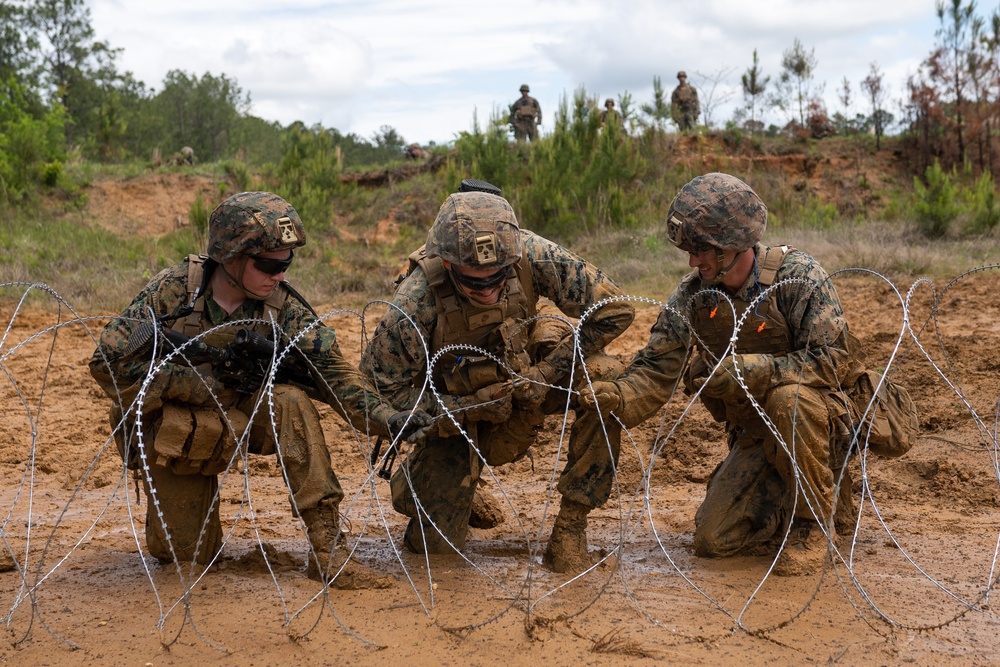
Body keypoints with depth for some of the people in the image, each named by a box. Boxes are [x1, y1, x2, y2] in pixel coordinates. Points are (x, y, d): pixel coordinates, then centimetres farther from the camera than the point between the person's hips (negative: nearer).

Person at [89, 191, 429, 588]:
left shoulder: (283, 307, -14)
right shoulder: (172, 291, -20)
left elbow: (334, 373, -19)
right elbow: (109, 363, -20)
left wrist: (387, 420, -35)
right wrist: (202, 385, -26)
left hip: (238, 420, 1)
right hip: (172, 430, -1)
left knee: (289, 402, -29)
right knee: (189, 553, -2)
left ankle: (328, 548, -27)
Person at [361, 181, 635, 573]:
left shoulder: (531, 255, -28)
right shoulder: (416, 301, -32)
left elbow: (614, 309, -20)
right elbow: (378, 386, -21)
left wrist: (548, 372, -24)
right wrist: (466, 408, -27)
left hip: (524, 377, 2)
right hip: (457, 405, -2)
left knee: (607, 379, -27)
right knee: (433, 542, -5)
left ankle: (570, 526, -14)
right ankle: (414, 475, 32)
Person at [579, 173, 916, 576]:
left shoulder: (797, 276, -20)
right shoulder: (692, 297, -6)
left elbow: (829, 361, -26)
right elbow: (656, 368, -12)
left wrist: (749, 369, -37)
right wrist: (616, 398, -34)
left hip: (830, 417, -5)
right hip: (758, 435, 6)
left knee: (788, 398, -39)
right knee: (714, 540, -3)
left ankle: (814, 520, -15)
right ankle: (829, 499, 19)